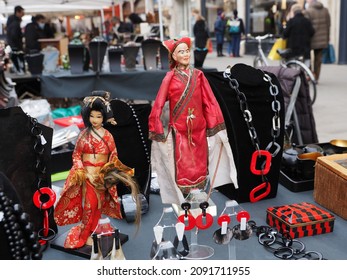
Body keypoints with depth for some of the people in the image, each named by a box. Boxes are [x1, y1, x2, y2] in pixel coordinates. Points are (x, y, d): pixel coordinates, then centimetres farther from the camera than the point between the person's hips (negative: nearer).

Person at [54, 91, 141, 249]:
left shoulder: (108, 136, 1)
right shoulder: (84, 134, -3)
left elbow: (114, 157, 3)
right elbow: (76, 155, -2)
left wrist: (112, 172, -13)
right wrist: (85, 173, -13)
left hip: (102, 176, 2)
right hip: (86, 175, -2)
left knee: (98, 205, 8)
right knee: (90, 205, -5)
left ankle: (90, 231, 25)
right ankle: (84, 234, 12)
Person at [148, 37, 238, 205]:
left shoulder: (198, 75, 5)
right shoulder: (170, 78, -3)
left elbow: (210, 102, 4)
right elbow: (158, 105, -5)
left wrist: (217, 127, 1)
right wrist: (157, 131, -9)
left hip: (198, 129, 3)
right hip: (179, 131, -3)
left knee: (199, 166, 10)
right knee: (183, 168, 0)